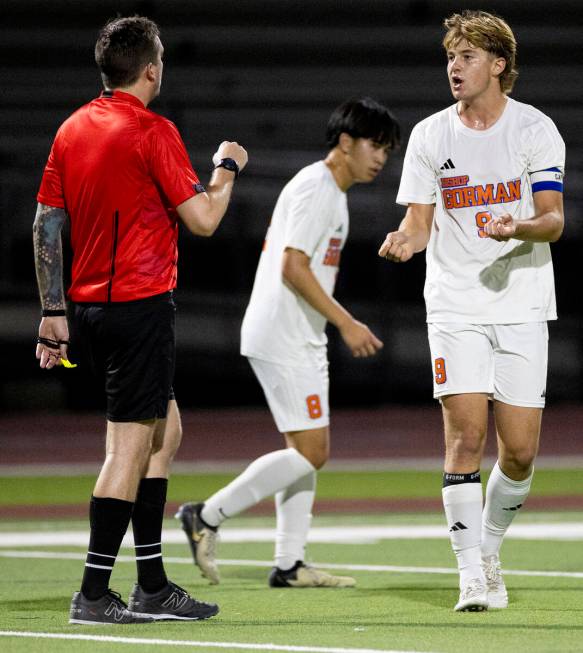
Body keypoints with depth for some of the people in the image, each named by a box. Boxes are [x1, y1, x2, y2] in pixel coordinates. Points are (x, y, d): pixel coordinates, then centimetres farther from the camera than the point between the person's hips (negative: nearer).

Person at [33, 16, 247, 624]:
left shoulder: (73, 129, 10)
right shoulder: (153, 131, -12)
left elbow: (45, 224, 11)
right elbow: (202, 219, -13)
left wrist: (53, 312, 14)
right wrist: (227, 166, 6)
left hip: (89, 302, 8)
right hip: (140, 301, -8)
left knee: (165, 429, 17)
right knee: (130, 444, -5)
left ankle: (152, 586, 17)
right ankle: (93, 593, -6)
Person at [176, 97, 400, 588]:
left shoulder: (331, 193, 18)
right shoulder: (316, 189, -14)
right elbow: (293, 268, -21)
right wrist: (345, 323, -20)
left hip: (300, 340, 11)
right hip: (282, 340, -11)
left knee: (309, 450, 8)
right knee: (311, 451, -12)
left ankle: (290, 563, 9)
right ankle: (207, 517, -7)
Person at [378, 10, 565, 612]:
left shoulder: (535, 129, 0)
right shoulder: (429, 136, 5)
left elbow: (553, 220, -5)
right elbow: (421, 219, 7)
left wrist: (517, 229, -26)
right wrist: (406, 240, -16)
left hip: (521, 306, 0)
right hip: (455, 307, 0)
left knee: (520, 451, -1)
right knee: (466, 435, -13)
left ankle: (489, 548, 24)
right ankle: (472, 572, -7)